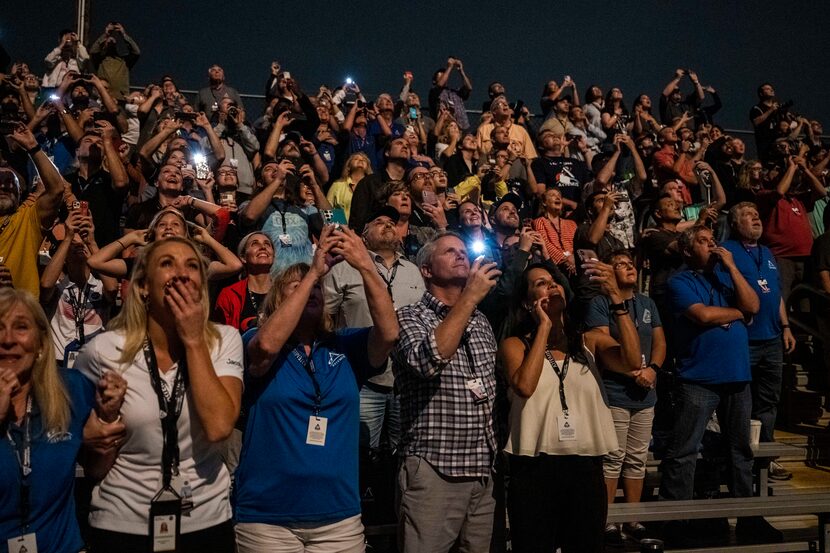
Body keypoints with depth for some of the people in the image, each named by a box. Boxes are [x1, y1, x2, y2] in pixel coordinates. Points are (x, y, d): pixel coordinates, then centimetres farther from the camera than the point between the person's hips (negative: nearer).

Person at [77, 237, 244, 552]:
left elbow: (219, 427, -22)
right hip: (122, 526, -1)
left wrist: (194, 340, -18)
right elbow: (93, 469, -1)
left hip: (207, 522, 1)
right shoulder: (104, 350, -9)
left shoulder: (224, 340, -6)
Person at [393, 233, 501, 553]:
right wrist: (470, 297, -19)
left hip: (482, 472, 6)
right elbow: (428, 360, -25)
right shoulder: (410, 317, -4)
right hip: (432, 472, -6)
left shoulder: (481, 322, 14)